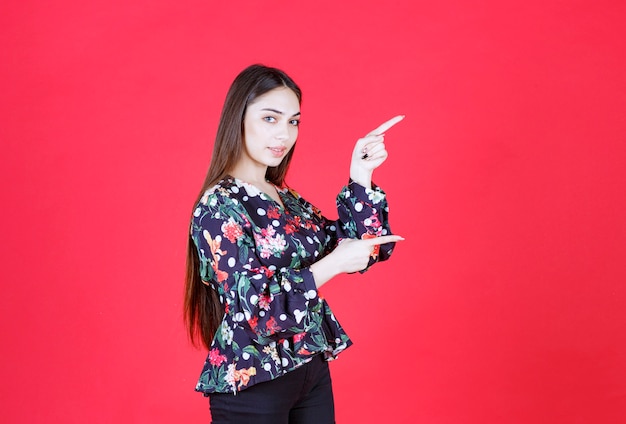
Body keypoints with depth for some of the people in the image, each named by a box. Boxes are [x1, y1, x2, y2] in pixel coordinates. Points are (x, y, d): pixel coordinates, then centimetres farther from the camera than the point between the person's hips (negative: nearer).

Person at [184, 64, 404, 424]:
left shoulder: (288, 200, 9)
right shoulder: (218, 206, -13)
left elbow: (358, 248, 6)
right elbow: (255, 306, -21)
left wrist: (361, 180, -4)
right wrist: (333, 263, -20)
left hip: (313, 369, 7)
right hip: (253, 383, -7)